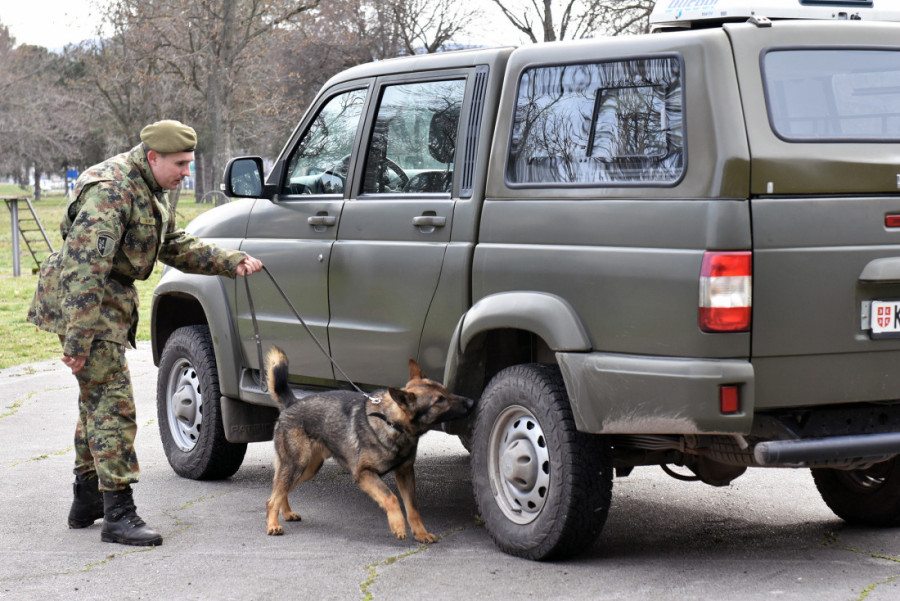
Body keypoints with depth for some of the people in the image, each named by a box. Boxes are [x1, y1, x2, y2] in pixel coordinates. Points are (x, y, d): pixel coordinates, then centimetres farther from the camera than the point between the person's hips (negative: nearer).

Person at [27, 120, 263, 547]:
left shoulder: (151, 191, 10)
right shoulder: (111, 191, -23)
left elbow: (176, 246, 20)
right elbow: (84, 267, -28)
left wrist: (230, 262, 6)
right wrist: (79, 339, -32)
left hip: (112, 300, 11)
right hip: (86, 304, -11)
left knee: (98, 399, 18)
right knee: (112, 403, -13)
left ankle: (87, 502, 30)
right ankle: (118, 515, -12)